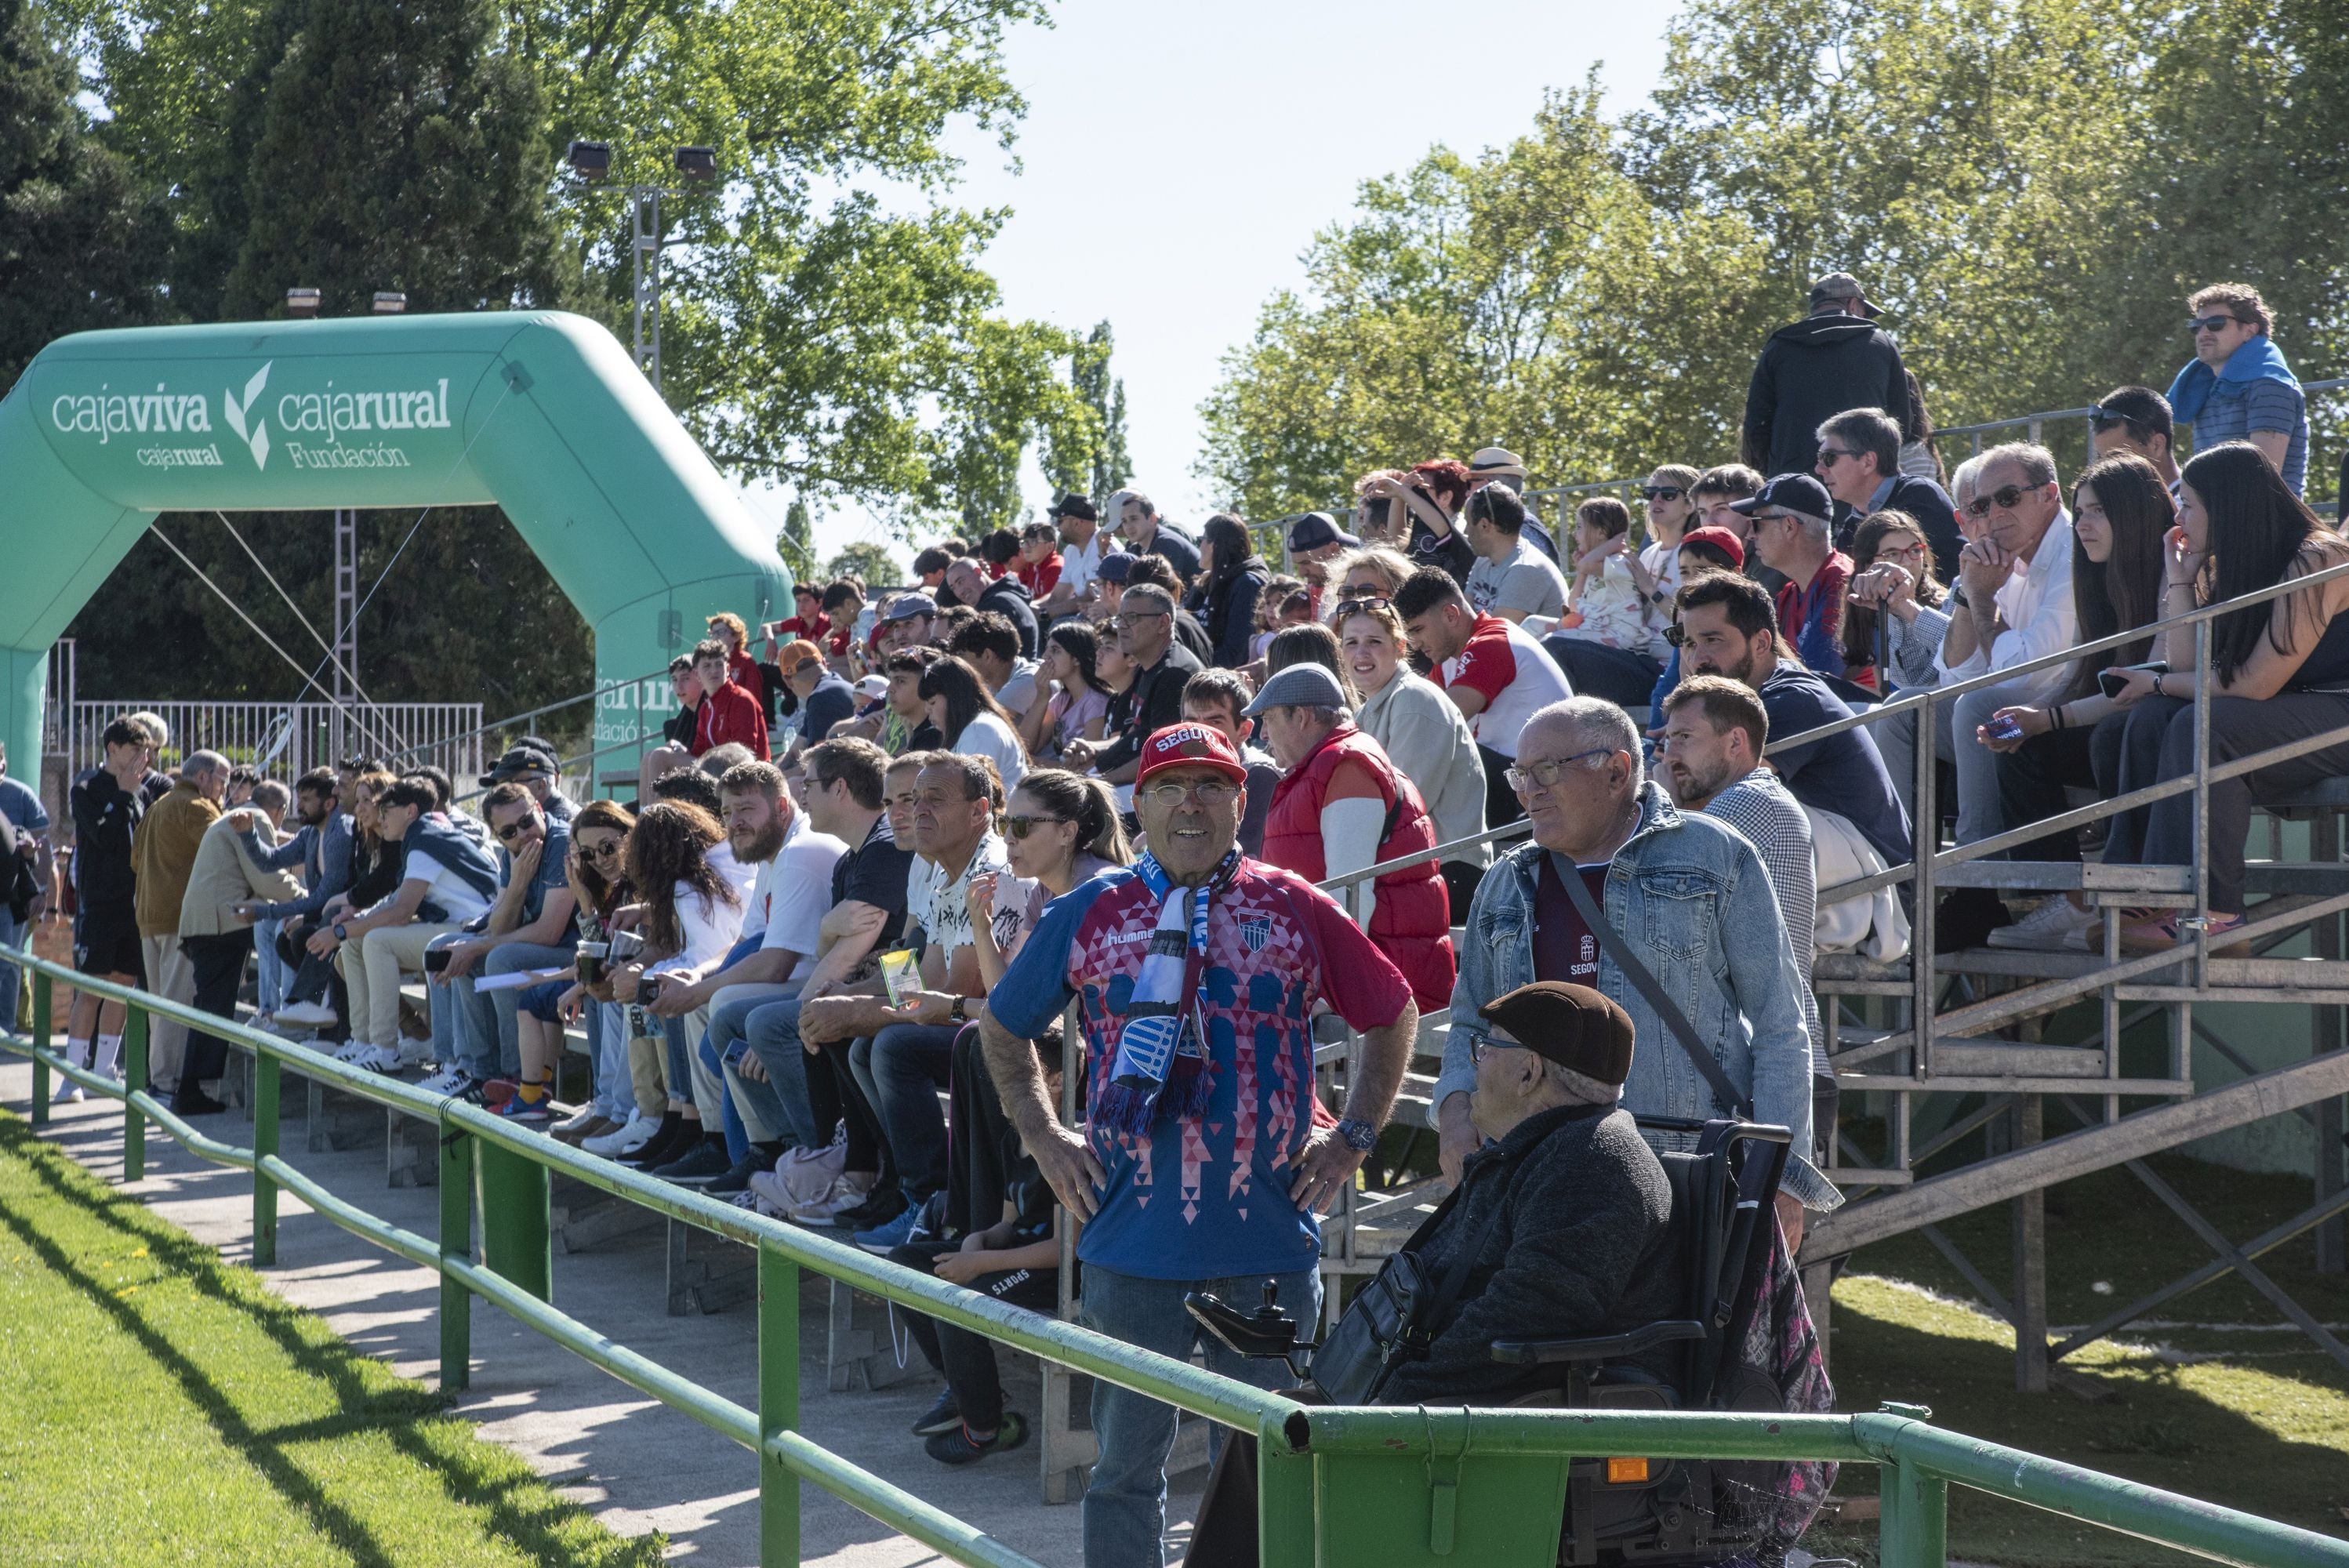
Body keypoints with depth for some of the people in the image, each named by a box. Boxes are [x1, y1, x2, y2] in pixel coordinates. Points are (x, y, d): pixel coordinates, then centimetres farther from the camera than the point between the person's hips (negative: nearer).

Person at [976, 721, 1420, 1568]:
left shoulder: (1294, 909, 3)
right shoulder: (1089, 914, 5)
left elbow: (1394, 1014, 14)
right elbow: (1002, 1025, 19)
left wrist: (1351, 1138, 6)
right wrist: (1044, 1136, 8)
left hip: (1270, 1243, 0)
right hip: (1132, 1243, 1)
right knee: (1126, 1461, 7)